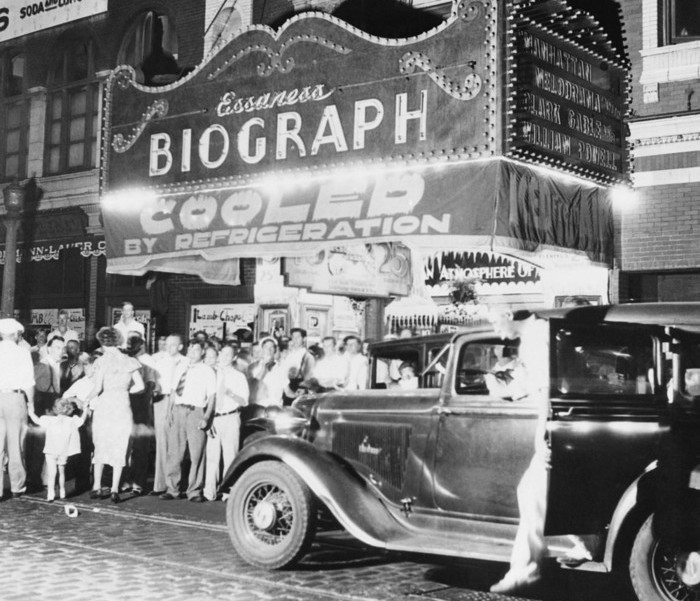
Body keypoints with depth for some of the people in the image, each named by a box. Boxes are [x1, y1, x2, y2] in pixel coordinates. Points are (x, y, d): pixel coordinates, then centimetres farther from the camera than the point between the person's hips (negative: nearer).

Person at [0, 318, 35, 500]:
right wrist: (31, 402, 3)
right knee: (15, 445, 8)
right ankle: (17, 487, 16)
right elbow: (28, 383, -7)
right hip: (15, 397, -2)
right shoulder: (22, 353, -4)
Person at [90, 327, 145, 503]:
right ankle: (114, 489, 2)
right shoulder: (129, 361, 4)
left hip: (104, 405, -1)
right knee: (119, 449, 6)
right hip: (123, 406, 1)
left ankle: (97, 487, 13)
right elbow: (140, 386, 0)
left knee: (100, 447, 11)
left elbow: (98, 388, -10)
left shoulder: (102, 361, -5)